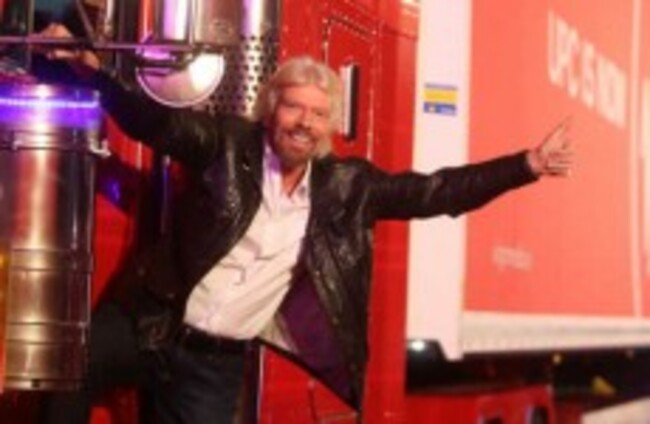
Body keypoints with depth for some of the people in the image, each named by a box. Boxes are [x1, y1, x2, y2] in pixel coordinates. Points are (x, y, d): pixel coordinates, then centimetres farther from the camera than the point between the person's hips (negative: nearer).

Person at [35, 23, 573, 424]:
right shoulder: (230, 143, -4)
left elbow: (433, 192, 3)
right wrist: (89, 68, -28)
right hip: (154, 325, -1)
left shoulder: (347, 184, 2)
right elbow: (155, 120, -11)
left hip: (218, 360, 2)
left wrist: (529, 165, -2)